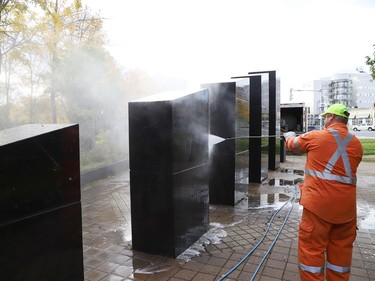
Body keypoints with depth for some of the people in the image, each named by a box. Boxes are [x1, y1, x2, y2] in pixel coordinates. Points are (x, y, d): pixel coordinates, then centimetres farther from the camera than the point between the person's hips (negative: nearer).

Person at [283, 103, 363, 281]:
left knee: (311, 247, 4)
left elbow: (292, 145, 13)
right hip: (346, 205, 5)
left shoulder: (314, 137, -5)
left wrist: (289, 135, 36)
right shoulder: (356, 144, 7)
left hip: (319, 203, -5)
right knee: (341, 249, 16)